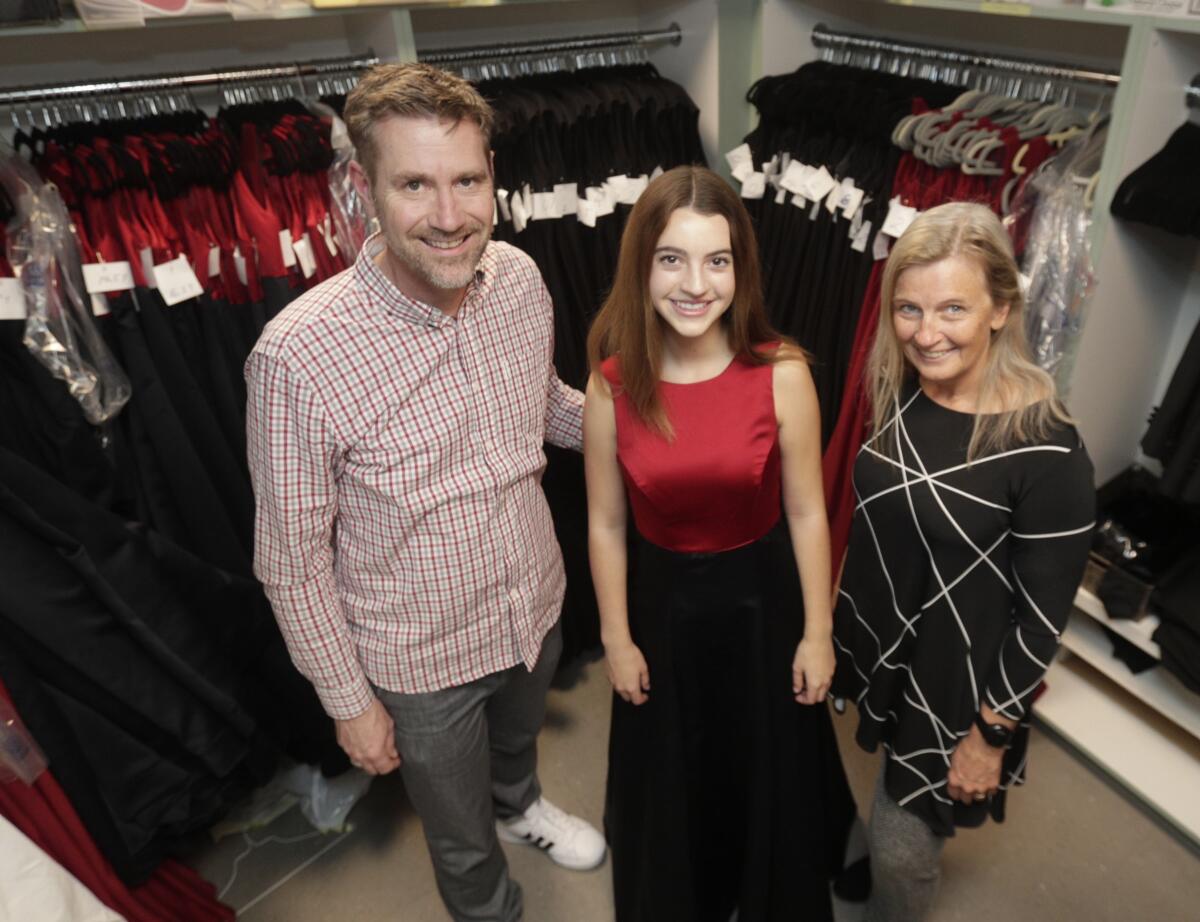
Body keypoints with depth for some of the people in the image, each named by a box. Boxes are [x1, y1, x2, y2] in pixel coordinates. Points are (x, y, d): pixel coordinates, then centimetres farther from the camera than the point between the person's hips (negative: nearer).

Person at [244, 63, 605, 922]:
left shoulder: (519, 277, -15)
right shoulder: (299, 357, -31)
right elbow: (293, 559, -17)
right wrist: (348, 700, -8)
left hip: (537, 607, 5)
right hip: (422, 660, -4)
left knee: (519, 737, 37)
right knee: (463, 838, 24)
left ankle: (521, 804, 71)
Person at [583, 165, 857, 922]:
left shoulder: (781, 374, -19)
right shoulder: (612, 385, -16)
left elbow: (806, 513, -10)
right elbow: (606, 525, -6)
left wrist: (817, 632, -4)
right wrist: (617, 638, 0)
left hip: (760, 599, 0)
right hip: (662, 602, 1)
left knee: (771, 772, 23)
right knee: (669, 778, 24)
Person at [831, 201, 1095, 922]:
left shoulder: (1046, 450, -26)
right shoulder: (900, 393, -7)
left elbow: (1044, 615, -18)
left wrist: (992, 733, -11)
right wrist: (845, 628, 12)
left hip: (957, 680, -5)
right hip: (881, 648, 6)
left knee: (902, 845, 13)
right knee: (893, 817, 28)